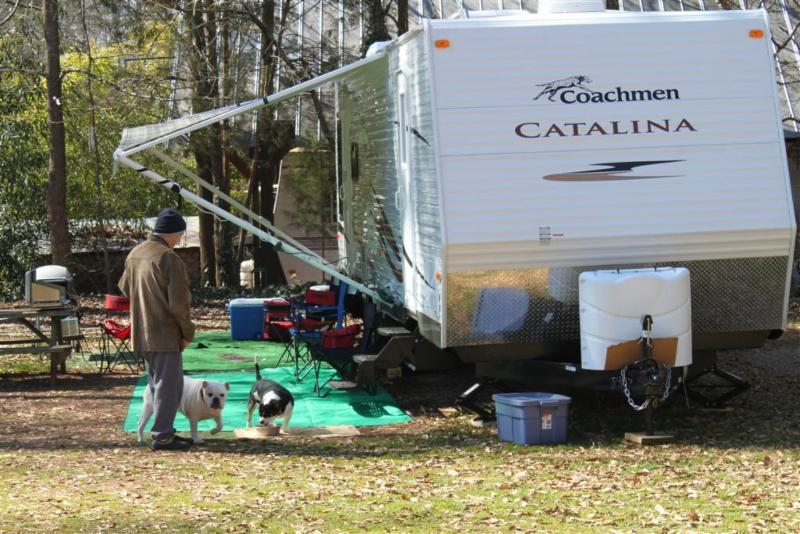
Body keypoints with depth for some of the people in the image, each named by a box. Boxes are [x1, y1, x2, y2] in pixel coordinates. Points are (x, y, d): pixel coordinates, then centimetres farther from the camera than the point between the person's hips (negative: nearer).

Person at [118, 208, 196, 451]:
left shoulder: (134, 254, 8)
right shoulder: (169, 259, -19)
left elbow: (125, 288, 22)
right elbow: (179, 302, -19)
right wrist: (187, 331, -9)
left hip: (141, 332, 9)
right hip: (165, 334, -9)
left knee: (157, 383, 17)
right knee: (169, 384, -2)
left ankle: (164, 431, 24)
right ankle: (162, 436, -1)